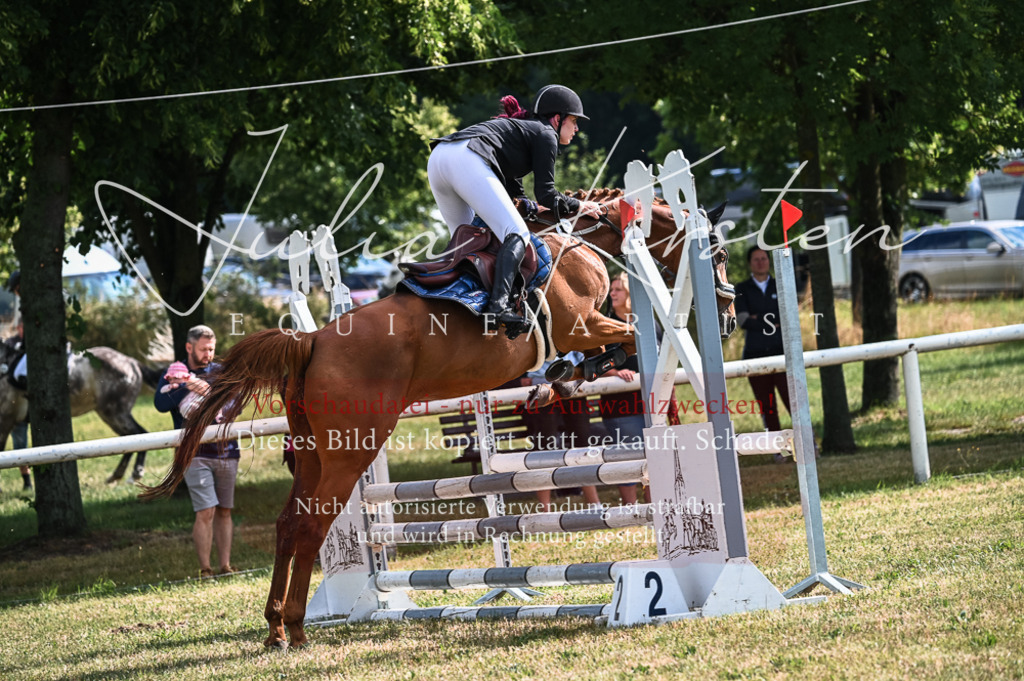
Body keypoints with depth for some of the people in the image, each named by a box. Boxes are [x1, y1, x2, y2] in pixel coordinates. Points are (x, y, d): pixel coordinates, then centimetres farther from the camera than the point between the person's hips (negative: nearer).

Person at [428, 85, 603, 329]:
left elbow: (515, 195, 38)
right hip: (466, 159, -9)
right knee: (516, 234, -11)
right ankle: (499, 304, -28)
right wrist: (579, 206, 19)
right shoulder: (546, 134, 11)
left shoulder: (524, 127, 37)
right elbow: (545, 195, 4)